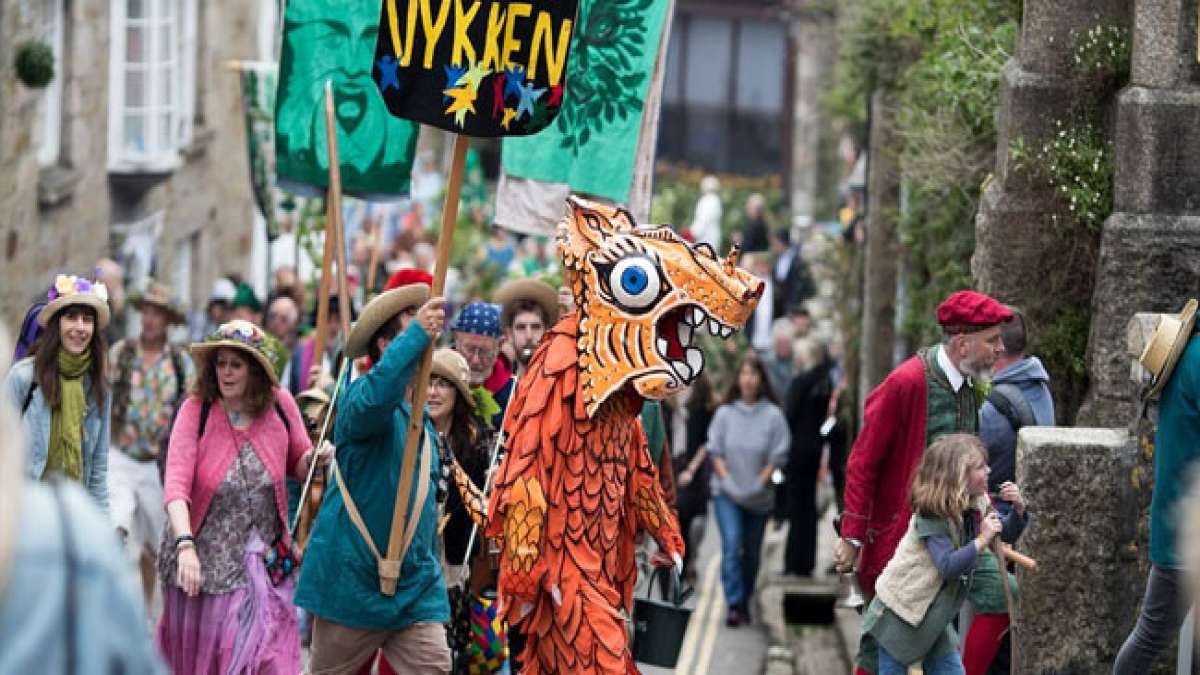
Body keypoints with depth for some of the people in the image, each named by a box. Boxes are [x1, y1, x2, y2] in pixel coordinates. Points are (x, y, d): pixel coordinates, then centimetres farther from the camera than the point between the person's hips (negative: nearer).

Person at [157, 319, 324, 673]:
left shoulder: (280, 404, -3)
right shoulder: (196, 410, -12)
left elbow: (298, 466, 14)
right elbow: (176, 484, -21)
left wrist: (313, 459, -11)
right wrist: (185, 545, -35)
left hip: (264, 560, 1)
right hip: (204, 556, -1)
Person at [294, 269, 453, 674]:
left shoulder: (421, 418, 15)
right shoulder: (357, 400, -9)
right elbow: (374, 397, -37)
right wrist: (418, 334, -45)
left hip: (416, 592, 6)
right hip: (353, 583, -6)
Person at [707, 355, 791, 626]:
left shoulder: (773, 415, -4)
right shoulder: (725, 413, 1)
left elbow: (778, 456, -4)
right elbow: (715, 451, 3)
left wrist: (760, 482, -13)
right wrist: (726, 479, -8)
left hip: (759, 496, 1)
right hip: (727, 493, -1)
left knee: (752, 553, 10)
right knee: (732, 545, -16)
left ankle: (745, 602, 26)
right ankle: (734, 605, -20)